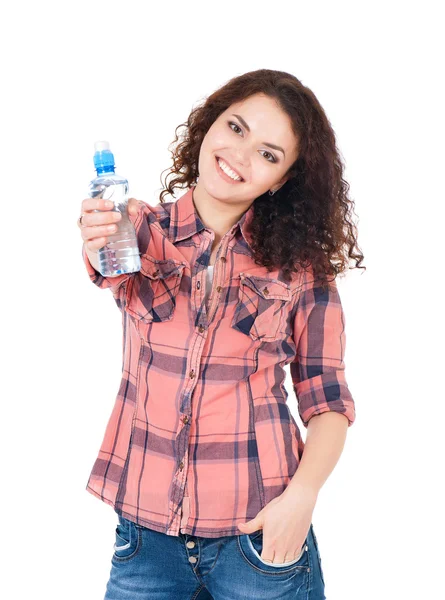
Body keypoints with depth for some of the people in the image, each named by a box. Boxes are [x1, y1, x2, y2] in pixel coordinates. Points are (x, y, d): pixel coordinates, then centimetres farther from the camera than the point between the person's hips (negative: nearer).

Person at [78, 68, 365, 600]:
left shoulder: (300, 264, -3)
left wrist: (300, 497, -15)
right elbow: (117, 274, -22)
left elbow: (328, 401, 0)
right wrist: (99, 250, -44)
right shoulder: (141, 228, 0)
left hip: (260, 532, -1)